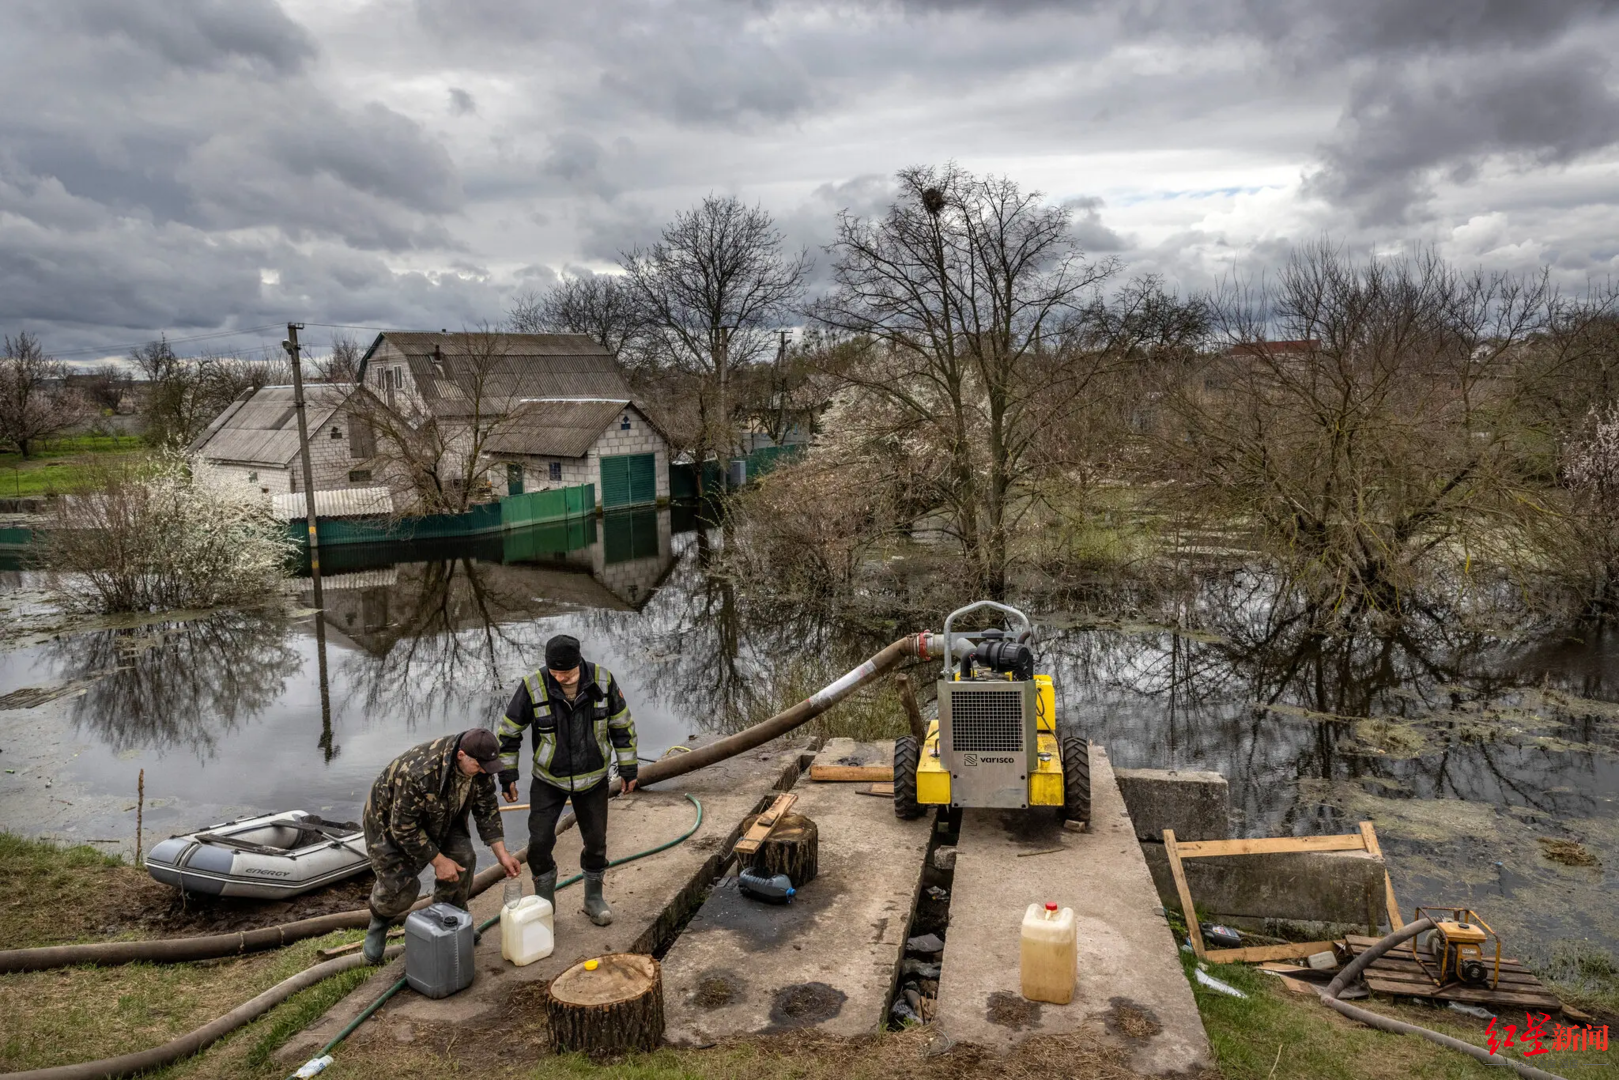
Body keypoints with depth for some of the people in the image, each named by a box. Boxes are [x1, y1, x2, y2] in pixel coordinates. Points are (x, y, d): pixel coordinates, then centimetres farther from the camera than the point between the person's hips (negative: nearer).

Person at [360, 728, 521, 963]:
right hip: (391, 820, -6)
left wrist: (502, 855, -12)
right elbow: (404, 827, -32)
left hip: (440, 818, 6)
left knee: (463, 858, -12)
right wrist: (438, 860, -25)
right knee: (400, 886, -12)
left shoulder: (479, 765, -22)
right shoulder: (419, 773, -43)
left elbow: (487, 809, -8)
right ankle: (379, 921, 24)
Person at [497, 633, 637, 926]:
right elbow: (509, 731, -8)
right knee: (540, 842, -3)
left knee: (596, 841, 10)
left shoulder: (602, 680, -19)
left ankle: (594, 898, 32)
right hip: (548, 780, -1)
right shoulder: (533, 686, -22)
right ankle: (544, 901, 21)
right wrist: (507, 776, -6)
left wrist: (628, 768, -2)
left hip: (593, 778, 1)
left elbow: (622, 725, -5)